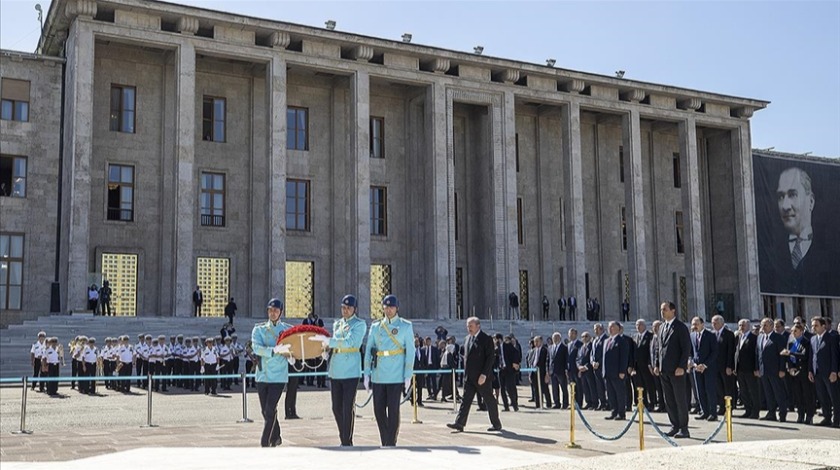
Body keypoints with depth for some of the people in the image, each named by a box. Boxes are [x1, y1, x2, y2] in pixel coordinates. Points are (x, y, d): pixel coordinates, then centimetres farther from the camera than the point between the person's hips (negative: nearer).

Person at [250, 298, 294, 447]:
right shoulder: (259, 329, 5)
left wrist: (289, 352, -18)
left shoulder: (288, 329, 4)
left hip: (278, 375, -2)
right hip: (262, 375, 2)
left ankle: (264, 443, -4)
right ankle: (276, 437, 32)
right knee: (265, 411, 11)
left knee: (270, 410, -10)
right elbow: (256, 347, -14)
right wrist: (275, 350, -28)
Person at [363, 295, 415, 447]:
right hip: (378, 376, 3)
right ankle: (385, 442, 19)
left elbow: (410, 351, -2)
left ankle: (391, 443, 7)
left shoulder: (406, 326, 1)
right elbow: (368, 350, 11)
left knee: (393, 410, -3)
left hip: (396, 376, -3)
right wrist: (367, 373, 4)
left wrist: (408, 376, -7)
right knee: (378, 410, 5)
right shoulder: (375, 327, 11)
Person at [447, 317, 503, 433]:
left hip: (482, 377, -7)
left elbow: (491, 358, -14)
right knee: (466, 400, 2)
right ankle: (459, 423, 0)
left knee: (489, 400, 4)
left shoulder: (486, 339, -11)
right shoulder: (467, 339, 12)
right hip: (469, 376, 7)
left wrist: (484, 375, -20)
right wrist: (466, 373, 12)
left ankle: (496, 425, 15)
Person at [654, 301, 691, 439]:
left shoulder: (681, 327, -7)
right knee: (669, 400, 9)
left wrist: (681, 366, -17)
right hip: (664, 370, 7)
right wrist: (657, 364, 12)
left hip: (676, 370, -7)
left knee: (680, 399, -3)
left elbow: (686, 348, -11)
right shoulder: (662, 327, 16)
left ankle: (684, 429, 2)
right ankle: (675, 426, 17)